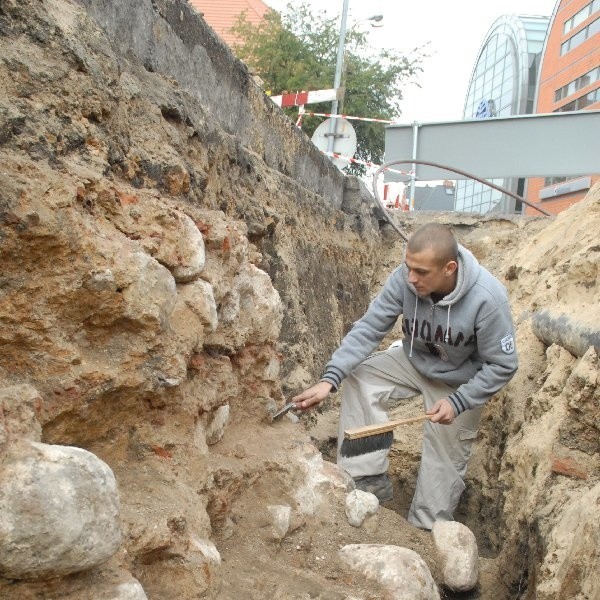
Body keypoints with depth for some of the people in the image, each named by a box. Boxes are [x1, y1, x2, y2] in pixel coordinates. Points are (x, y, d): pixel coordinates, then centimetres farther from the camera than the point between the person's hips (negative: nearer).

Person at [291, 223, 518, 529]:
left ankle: (425, 532, 26)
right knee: (358, 378, -18)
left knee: (445, 460, 3)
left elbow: (502, 366, -23)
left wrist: (457, 402, -30)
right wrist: (330, 378, -35)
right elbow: (368, 328, -25)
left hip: (460, 381, -3)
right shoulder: (404, 278, -28)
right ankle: (369, 478, -10)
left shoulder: (487, 298, -35)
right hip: (414, 360, 3)